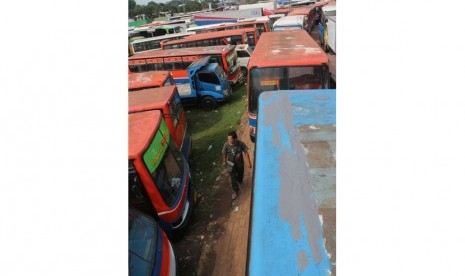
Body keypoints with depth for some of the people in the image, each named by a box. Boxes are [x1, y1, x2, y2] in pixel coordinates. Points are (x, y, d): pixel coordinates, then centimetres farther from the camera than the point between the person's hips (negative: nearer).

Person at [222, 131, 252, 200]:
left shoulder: (241, 144, -26)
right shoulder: (226, 145, -26)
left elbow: (246, 153, -13)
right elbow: (224, 154, -7)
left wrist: (249, 163, -8)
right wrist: (224, 162, 8)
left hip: (240, 163, 1)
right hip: (231, 164, -1)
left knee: (240, 175, 26)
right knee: (233, 178, 6)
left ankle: (239, 180, 62)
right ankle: (235, 191, 30)